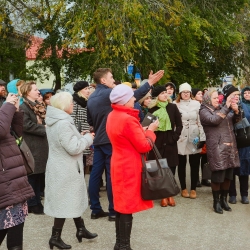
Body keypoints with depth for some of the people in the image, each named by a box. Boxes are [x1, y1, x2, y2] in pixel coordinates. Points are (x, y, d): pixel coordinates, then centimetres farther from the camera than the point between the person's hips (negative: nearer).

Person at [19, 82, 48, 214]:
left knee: (38, 176, 12)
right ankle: (32, 204, 6)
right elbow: (27, 125, -21)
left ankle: (37, 202, 20)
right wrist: (44, 128, -15)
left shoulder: (39, 106, 19)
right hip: (31, 147, -8)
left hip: (41, 146, 8)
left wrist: (46, 126, 2)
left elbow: (43, 121, 24)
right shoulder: (23, 107, -9)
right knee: (32, 176, -2)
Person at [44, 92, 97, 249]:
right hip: (65, 169, -10)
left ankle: (81, 229, 30)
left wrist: (83, 139, 10)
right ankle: (55, 237, 11)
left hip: (61, 167, 10)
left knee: (72, 200, 18)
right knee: (65, 202, 1)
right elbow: (73, 148, -25)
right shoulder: (63, 123, -24)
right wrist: (88, 138, -10)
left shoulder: (54, 121, 9)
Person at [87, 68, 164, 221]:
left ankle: (96, 209, 13)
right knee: (113, 174, -2)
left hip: (98, 140, 8)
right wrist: (150, 83, -20)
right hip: (111, 140, -8)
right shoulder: (109, 93, -12)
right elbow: (133, 96, -22)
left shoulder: (91, 98, 11)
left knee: (96, 173, 7)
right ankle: (114, 211, 4)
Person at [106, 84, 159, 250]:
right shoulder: (128, 119, -21)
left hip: (119, 165, 9)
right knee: (128, 206, 0)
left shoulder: (112, 116, 7)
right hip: (129, 167, -9)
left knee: (121, 204, 16)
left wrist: (143, 130, 9)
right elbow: (144, 146, -17)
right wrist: (150, 130, -2)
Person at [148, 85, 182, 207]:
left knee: (171, 168, 3)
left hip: (170, 141, 1)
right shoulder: (152, 109, 2)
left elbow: (179, 124, 5)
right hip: (157, 141, -1)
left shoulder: (173, 107, 5)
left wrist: (175, 137, -5)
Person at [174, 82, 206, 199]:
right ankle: (183, 188, 20)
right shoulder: (175, 105, 3)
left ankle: (193, 188, 16)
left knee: (195, 164, 5)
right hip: (181, 138, 0)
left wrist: (202, 137, -4)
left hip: (194, 137, 1)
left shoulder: (196, 104, 4)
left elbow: (201, 121, 2)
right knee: (181, 164, 8)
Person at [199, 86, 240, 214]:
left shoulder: (221, 108, 16)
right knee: (218, 175, -5)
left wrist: (236, 111, -1)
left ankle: (224, 199, 23)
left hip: (230, 146, 6)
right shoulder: (204, 111, -2)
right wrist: (227, 106, -20)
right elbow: (215, 120, -21)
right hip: (217, 148, -6)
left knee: (228, 175, 8)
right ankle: (216, 202, 9)